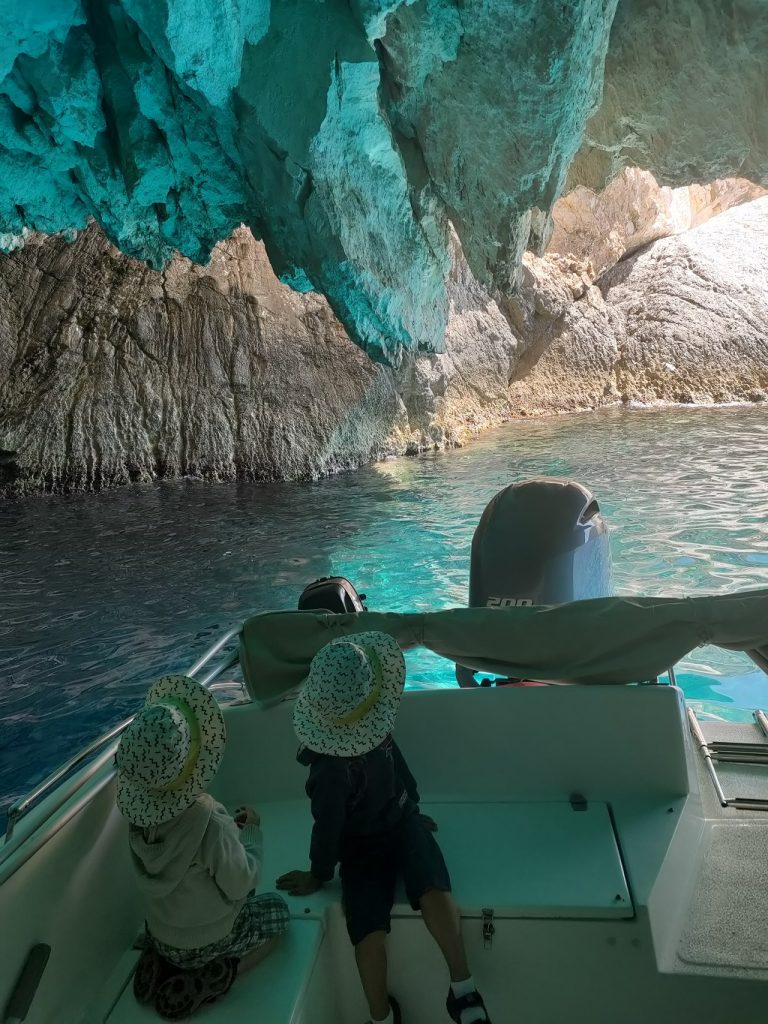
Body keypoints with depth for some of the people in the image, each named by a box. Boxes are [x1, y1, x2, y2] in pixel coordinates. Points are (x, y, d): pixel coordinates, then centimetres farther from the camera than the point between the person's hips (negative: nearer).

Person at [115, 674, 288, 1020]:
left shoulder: (140, 809, -18)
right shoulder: (210, 822, -37)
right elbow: (240, 885, -21)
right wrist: (250, 832, -8)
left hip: (160, 933, 6)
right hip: (205, 941, -6)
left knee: (247, 900, 30)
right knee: (277, 908, 19)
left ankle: (159, 963, 17)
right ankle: (202, 983, 4)